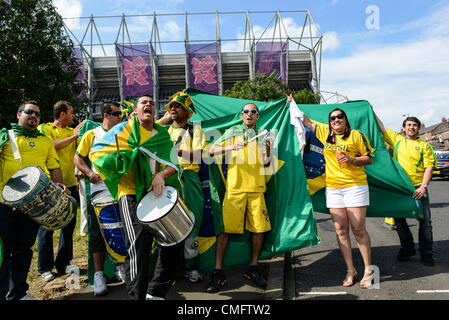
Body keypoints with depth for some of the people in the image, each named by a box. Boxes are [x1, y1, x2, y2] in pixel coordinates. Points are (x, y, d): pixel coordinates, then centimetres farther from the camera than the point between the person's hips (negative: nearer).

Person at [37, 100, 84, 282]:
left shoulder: (73, 132, 13)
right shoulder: (44, 128, 1)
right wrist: (72, 137, -16)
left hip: (69, 184, 5)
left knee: (69, 224, 8)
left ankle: (63, 263, 22)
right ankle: (45, 267, 15)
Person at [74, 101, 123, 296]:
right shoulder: (92, 135, 7)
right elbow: (78, 158, 7)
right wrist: (89, 172, -10)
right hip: (100, 188, -2)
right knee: (99, 232, 0)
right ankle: (98, 274, 7)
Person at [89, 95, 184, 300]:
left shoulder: (163, 135, 16)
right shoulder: (125, 129, 5)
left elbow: (174, 163, 8)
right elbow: (96, 152, -2)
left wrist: (161, 175, -14)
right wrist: (132, 154, -14)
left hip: (158, 194, 5)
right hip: (132, 195, -5)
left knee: (175, 242, 6)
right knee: (138, 246, -13)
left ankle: (156, 292, 24)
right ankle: (137, 295, 3)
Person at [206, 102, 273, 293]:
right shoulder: (232, 132, 12)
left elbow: (265, 164, 13)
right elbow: (212, 151, 4)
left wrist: (268, 153, -8)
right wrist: (232, 147, -11)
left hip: (256, 187, 3)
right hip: (235, 187, -2)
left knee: (259, 228, 1)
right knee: (224, 228, -7)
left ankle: (253, 268, 19)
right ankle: (218, 272, 2)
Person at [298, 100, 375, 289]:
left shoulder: (356, 135, 2)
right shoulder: (325, 133, 12)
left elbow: (369, 158, 3)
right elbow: (306, 122, 22)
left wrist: (351, 159, -13)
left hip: (355, 186, -4)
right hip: (333, 188, 4)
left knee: (358, 229, -4)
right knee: (341, 230, 4)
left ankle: (368, 271, 9)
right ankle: (350, 271, 14)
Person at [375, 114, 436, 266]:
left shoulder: (424, 145, 6)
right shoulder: (397, 139, 11)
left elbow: (429, 167, -2)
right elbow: (382, 128, 11)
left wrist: (423, 186, -14)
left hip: (418, 188, -2)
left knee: (425, 221, 0)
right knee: (399, 219, 7)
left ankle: (426, 253, 13)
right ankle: (407, 248, 24)